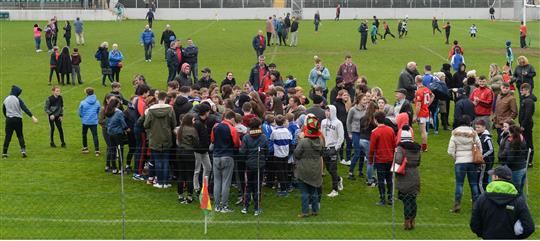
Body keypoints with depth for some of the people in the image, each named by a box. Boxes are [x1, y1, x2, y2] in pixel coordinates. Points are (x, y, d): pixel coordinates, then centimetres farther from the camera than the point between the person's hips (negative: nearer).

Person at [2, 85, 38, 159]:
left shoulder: (6, 99, 6)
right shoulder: (18, 100, -9)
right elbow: (25, 109, -18)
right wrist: (32, 116, -24)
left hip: (9, 120, 3)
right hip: (17, 119, -3)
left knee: (8, 136, 6)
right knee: (20, 135, 7)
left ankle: (4, 153, 4)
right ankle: (23, 150, -5)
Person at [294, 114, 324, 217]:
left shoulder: (303, 142, -21)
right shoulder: (320, 141, -4)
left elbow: (296, 154, -11)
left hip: (304, 170, -5)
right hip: (316, 170, 5)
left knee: (304, 191, 4)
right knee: (314, 190, 16)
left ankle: (305, 211, 7)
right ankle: (315, 210, 22)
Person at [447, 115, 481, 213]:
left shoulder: (455, 134, -4)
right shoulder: (473, 133, -1)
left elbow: (450, 151, -6)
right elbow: (480, 149, 1)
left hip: (460, 162, -1)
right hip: (472, 161, 1)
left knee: (459, 184, 2)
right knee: (473, 183, 9)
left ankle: (457, 204, -3)